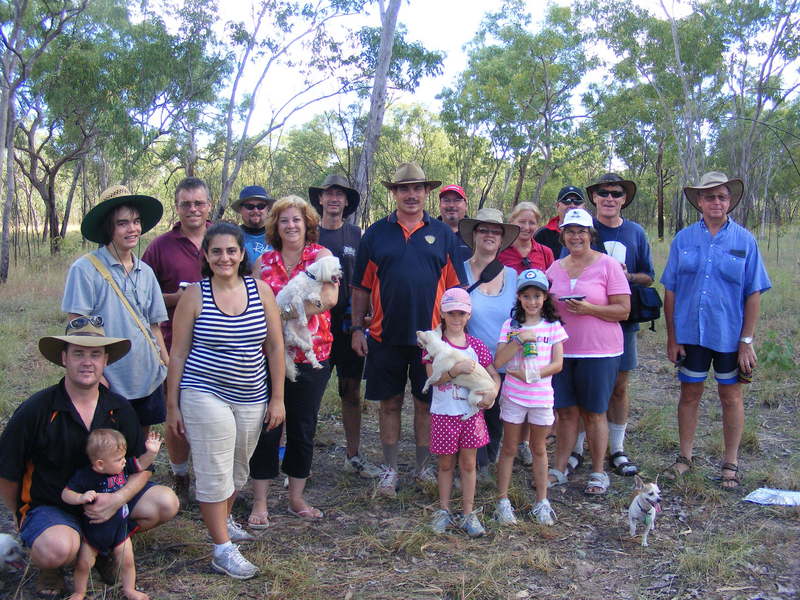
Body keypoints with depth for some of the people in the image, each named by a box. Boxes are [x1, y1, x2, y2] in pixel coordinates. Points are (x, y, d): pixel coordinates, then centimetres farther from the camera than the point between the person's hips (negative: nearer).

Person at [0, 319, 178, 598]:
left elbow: (142, 467, 0)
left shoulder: (119, 409, -5)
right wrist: (22, 517, 5)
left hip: (104, 499, 4)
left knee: (166, 503, -15)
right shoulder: (35, 411, -17)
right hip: (47, 505, -4)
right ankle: (47, 565, 3)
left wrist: (118, 498, -19)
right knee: (58, 548, -37)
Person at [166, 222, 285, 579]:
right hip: (205, 395, -3)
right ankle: (223, 550, 11)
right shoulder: (194, 296, -6)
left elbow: (275, 347, 4)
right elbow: (178, 355, -1)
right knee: (214, 473, -1)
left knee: (238, 470, 18)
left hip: (252, 399, 3)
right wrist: (172, 405, -2)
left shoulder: (261, 291, 0)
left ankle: (223, 519, 44)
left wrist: (277, 398, 3)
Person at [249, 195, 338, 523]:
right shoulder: (264, 261, 9)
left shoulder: (321, 256, 2)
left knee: (303, 429, 9)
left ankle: (297, 497, 24)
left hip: (311, 357, -1)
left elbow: (329, 297, -14)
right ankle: (259, 502, 13)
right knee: (266, 428, 3)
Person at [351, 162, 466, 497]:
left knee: (426, 403, 8)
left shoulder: (442, 234, 5)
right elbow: (361, 287, 6)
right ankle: (389, 470, 20)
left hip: (430, 335, 0)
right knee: (390, 403, 8)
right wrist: (357, 328, 0)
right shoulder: (376, 234, 4)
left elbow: (456, 287, 6)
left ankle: (424, 467, 23)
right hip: (385, 335, 0)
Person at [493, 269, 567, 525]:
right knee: (509, 449, 8)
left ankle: (541, 501, 23)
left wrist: (531, 374, -17)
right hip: (513, 396, -1)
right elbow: (498, 362, -12)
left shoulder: (553, 326, -1)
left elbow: (557, 363, -6)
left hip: (541, 396, 1)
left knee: (539, 449, 13)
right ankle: (502, 501, 16)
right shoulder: (510, 325, -3)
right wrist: (519, 339, -22)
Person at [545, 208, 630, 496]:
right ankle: (559, 469, 20)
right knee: (565, 411, 9)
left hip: (598, 352, -4)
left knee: (594, 413, 5)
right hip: (561, 351, 4)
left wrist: (589, 308, -20)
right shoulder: (555, 268, 10)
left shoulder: (608, 265, -5)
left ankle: (598, 473, 19)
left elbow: (623, 310, -8)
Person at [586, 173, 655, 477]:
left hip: (622, 319, 2)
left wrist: (627, 276, -11)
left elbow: (648, 276, 10)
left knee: (619, 386, 9)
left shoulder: (635, 233, 6)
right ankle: (576, 447, 17)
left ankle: (617, 449, 21)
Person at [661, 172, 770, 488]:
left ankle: (731, 463, 22)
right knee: (689, 393, 10)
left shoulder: (744, 240, -2)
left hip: (729, 334, -1)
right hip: (690, 332, 1)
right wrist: (672, 337, -2)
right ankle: (685, 456, 25)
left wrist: (747, 341, -6)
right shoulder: (683, 239, 0)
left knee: (730, 395, 9)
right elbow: (670, 291, 1)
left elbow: (753, 294, -2)